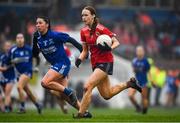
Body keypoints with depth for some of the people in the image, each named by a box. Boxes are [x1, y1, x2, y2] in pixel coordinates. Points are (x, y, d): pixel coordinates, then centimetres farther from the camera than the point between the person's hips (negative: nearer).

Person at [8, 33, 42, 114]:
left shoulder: (28, 49, -6)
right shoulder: (13, 50, 0)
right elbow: (10, 61, 5)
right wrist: (15, 61, -12)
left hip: (27, 71, -5)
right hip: (19, 73, 5)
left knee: (19, 87, -24)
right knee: (28, 92, 13)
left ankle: (22, 107, -17)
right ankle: (38, 105, 33)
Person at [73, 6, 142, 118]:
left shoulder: (101, 29, -15)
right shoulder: (84, 31, 4)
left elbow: (116, 43, -10)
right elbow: (85, 50, 11)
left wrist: (109, 48, -31)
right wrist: (80, 59, -7)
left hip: (105, 62, -8)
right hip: (95, 64, 8)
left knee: (87, 86, -20)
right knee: (107, 95, 14)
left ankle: (81, 113, -12)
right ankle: (129, 84, 33)